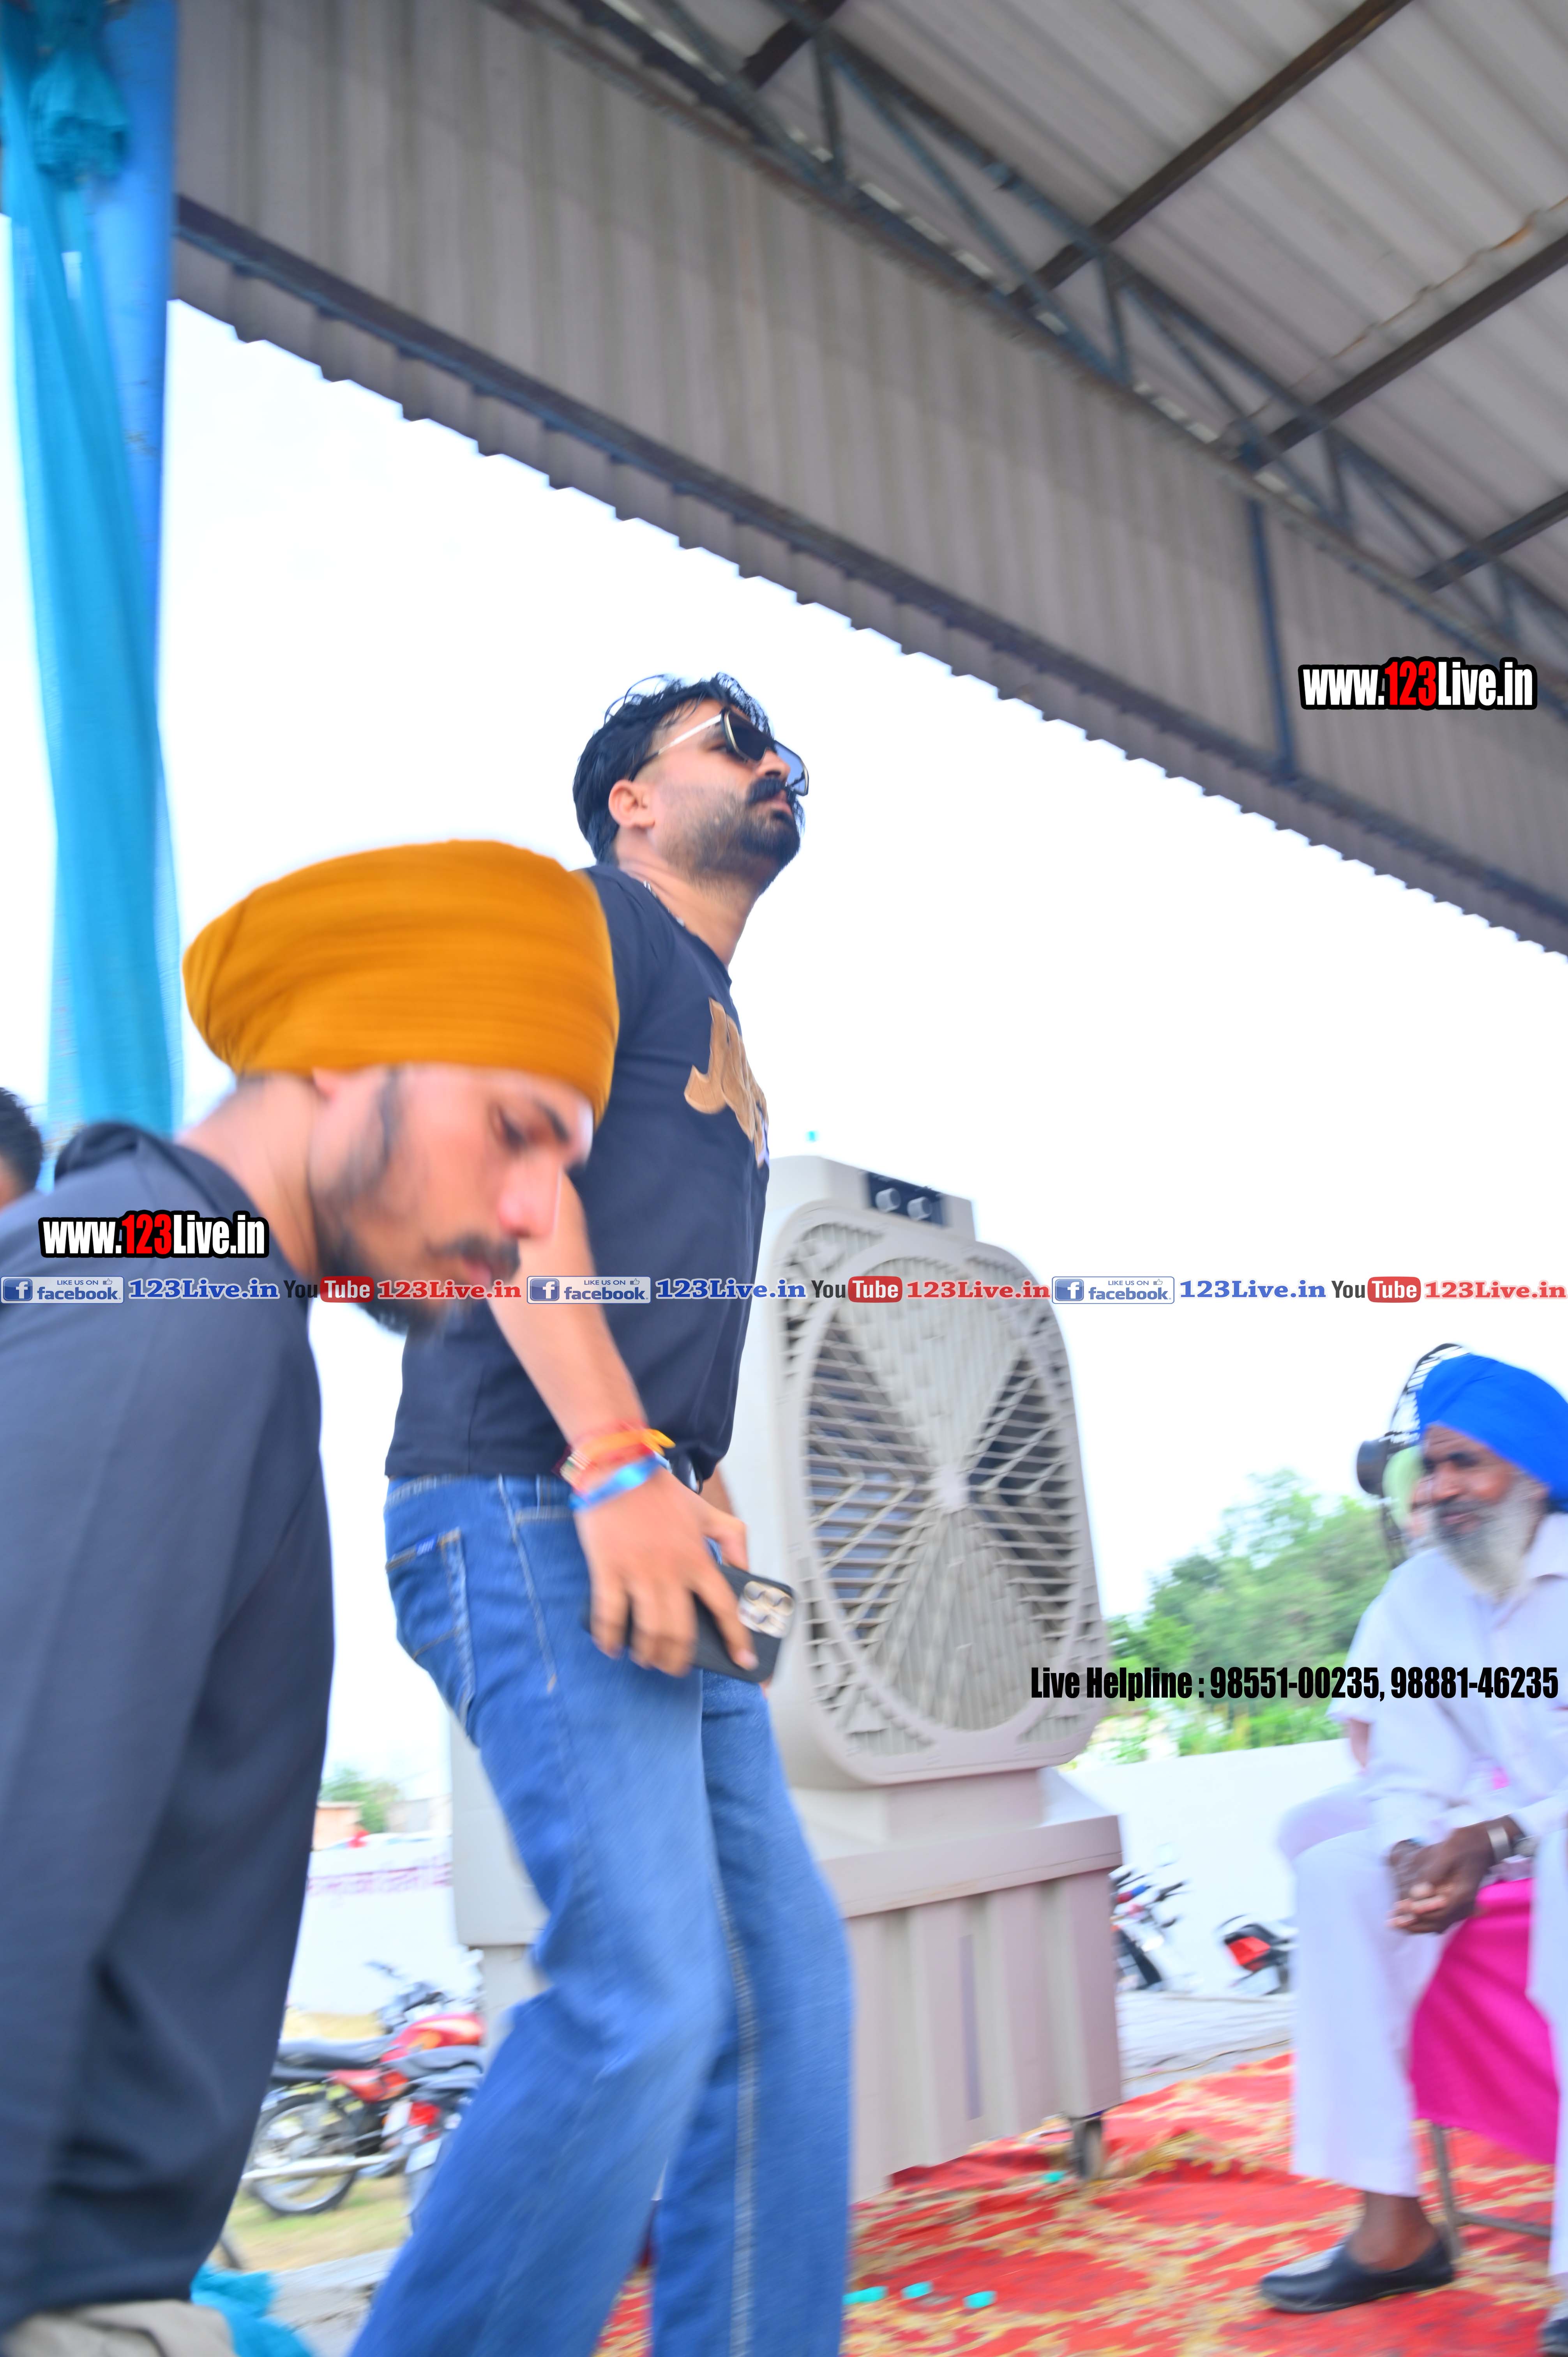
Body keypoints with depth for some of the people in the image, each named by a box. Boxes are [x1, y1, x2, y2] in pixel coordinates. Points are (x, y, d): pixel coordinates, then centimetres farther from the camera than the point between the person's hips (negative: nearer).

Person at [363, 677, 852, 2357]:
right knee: (647, 1996, -15)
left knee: (788, 1976, 9)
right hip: (534, 1509, -9)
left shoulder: (720, 1025, 28)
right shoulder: (596, 919, 3)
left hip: (644, 1536, 9)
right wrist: (619, 1461, -22)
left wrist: (703, 1494, 16)